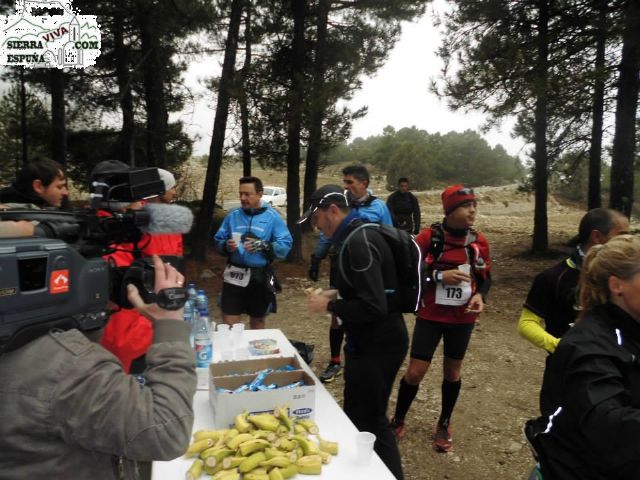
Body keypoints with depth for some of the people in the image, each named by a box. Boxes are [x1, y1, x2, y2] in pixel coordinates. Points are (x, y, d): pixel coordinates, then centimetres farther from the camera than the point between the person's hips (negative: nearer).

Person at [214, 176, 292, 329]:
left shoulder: (272, 217, -5)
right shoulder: (233, 215, 3)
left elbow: (285, 245, -10)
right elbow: (218, 240, 10)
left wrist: (263, 246, -24)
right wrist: (226, 246, -12)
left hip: (260, 277, -1)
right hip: (235, 275, 2)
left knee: (257, 321, 16)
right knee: (229, 322, 1)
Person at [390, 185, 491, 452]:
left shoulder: (479, 241, -3)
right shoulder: (430, 236, -14)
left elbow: (486, 277, 9)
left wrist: (480, 295, -11)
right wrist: (440, 275, -24)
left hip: (462, 318, 3)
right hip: (430, 316, -3)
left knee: (452, 371, 15)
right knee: (415, 372, 0)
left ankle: (444, 425, 37)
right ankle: (398, 420, 26)